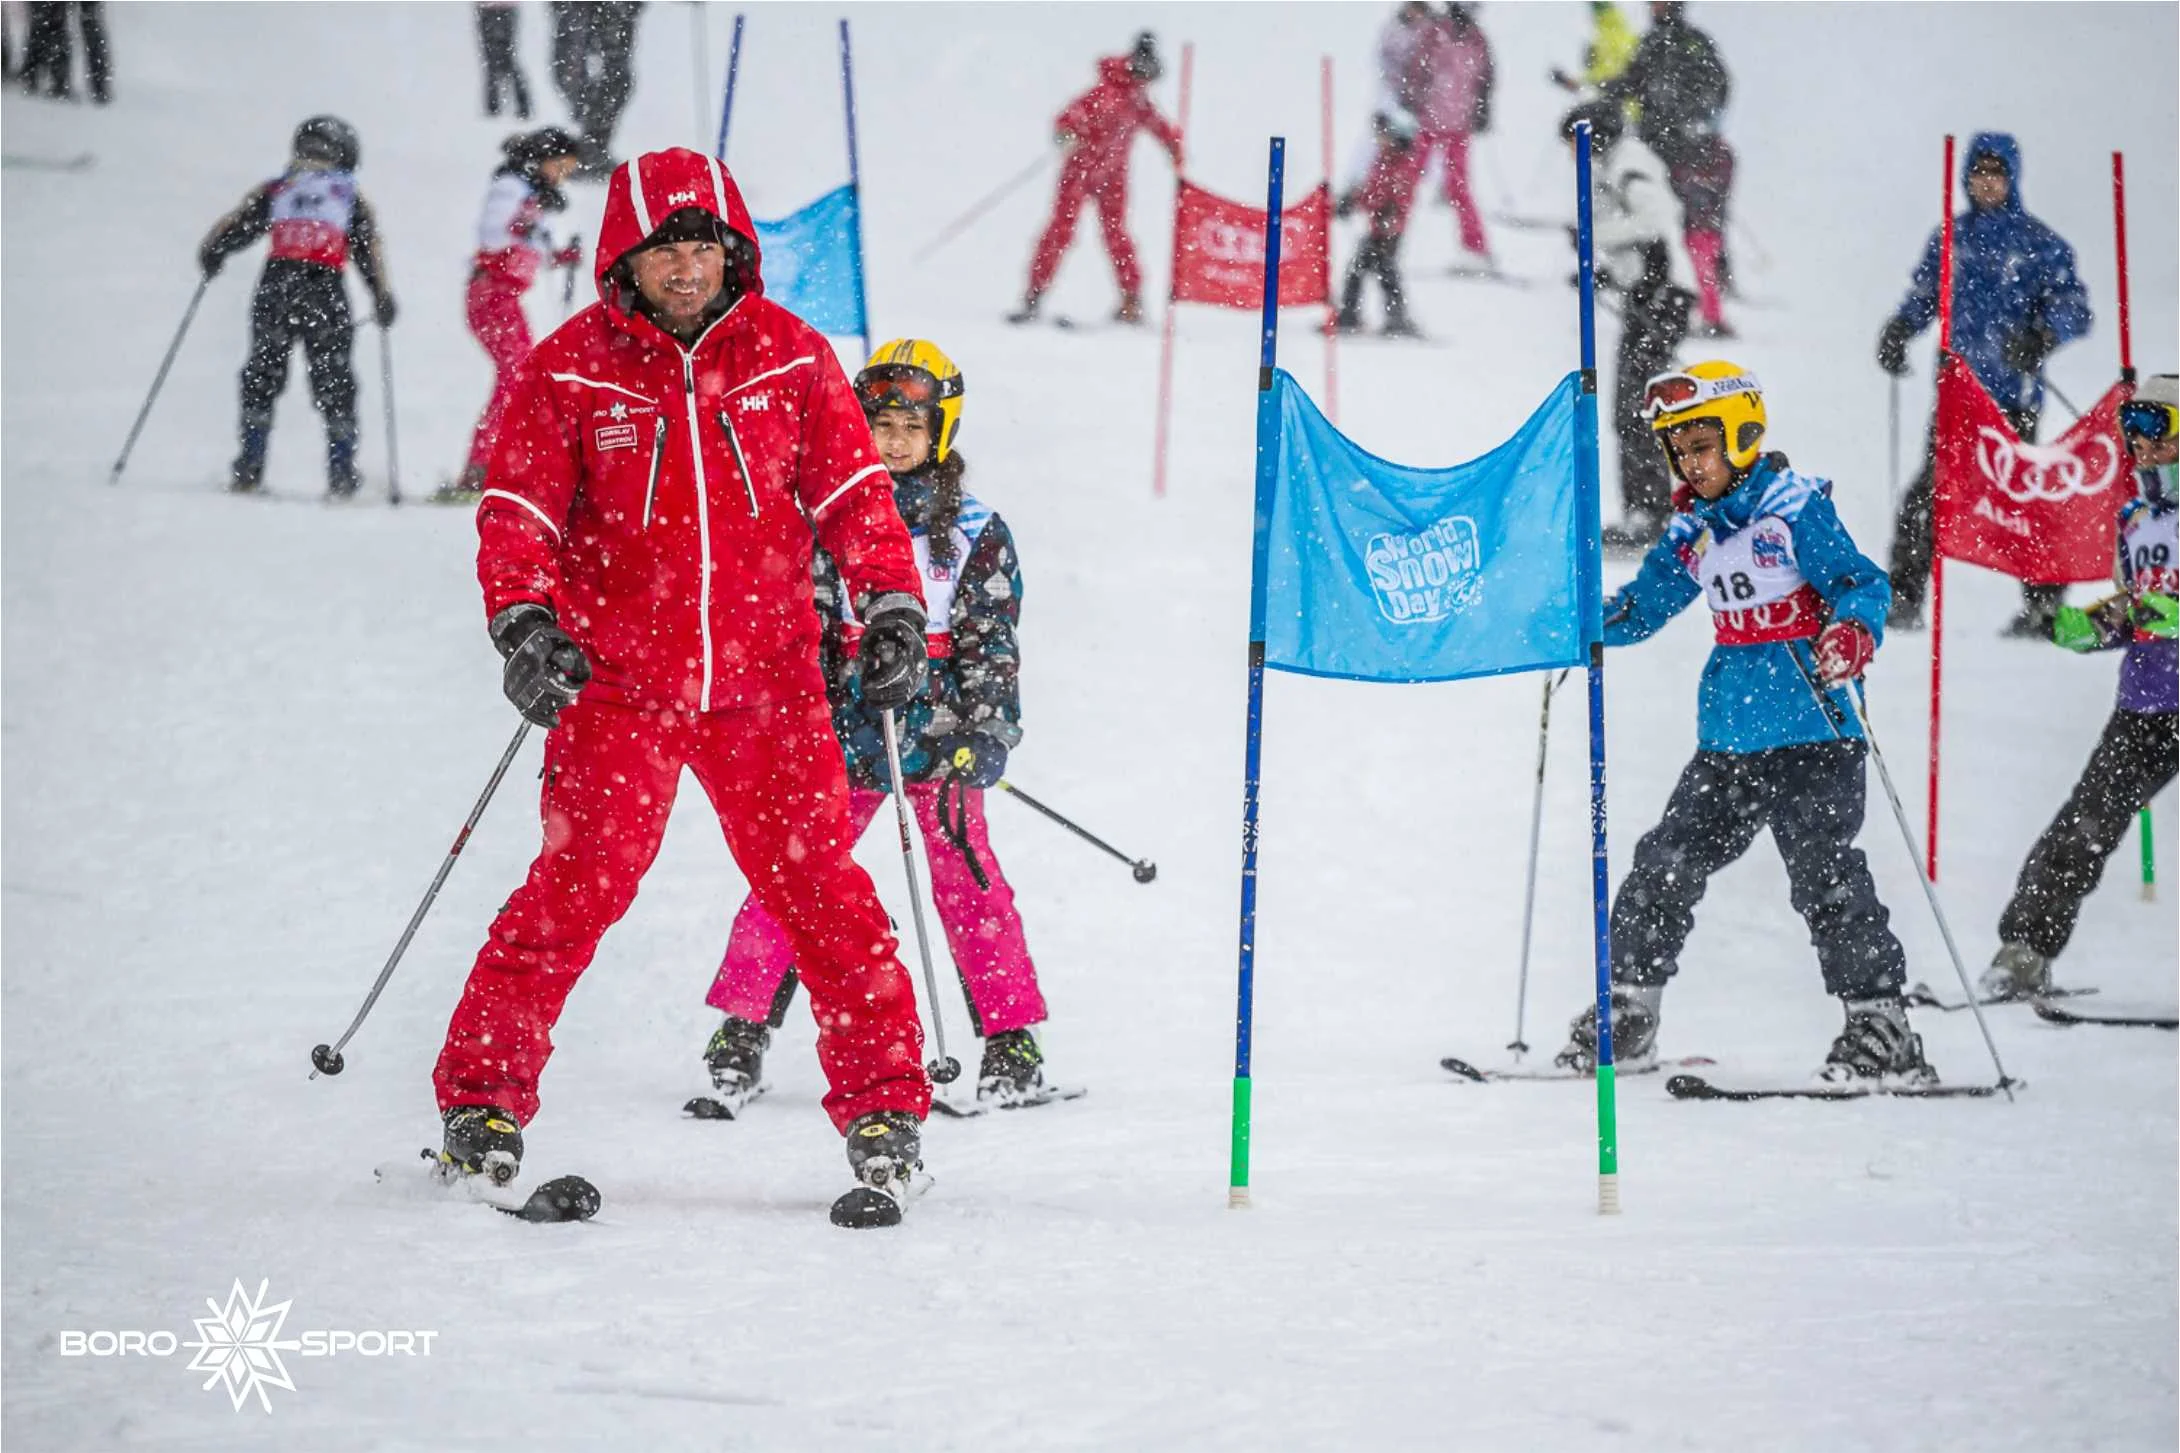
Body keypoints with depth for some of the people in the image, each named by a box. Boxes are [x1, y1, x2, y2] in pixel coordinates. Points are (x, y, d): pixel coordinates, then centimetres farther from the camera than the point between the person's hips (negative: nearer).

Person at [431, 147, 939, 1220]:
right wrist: (525, 621, -15)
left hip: (765, 679, 2)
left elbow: (851, 489, 9)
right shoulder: (570, 369, 0)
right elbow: (517, 512, 0)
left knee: (820, 885, -2)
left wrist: (890, 605, -1)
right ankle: (482, 1091, 2)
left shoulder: (789, 356, 5)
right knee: (578, 883, -9)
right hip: (618, 684, -2)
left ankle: (883, 1101, 8)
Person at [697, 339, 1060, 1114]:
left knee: (966, 879, -6)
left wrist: (982, 737, -8)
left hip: (937, 731, -1)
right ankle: (742, 1033, 2)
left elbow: (992, 644, 2)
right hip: (846, 729, 1)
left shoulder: (976, 532, 4)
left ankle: (1012, 1042, 2)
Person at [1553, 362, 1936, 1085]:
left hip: (1810, 732, -7)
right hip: (1728, 739, 7)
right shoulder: (1693, 531, 11)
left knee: (1824, 872, -13)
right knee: (1667, 863, 9)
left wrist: (1851, 632, -36)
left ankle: (1880, 1023, -9)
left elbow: (1861, 582, -15)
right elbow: (1647, 603, 23)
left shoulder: (1796, 508, -9)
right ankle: (1628, 1008, 21)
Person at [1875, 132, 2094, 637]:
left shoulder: (2038, 243, 0)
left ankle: (2044, 605, -1)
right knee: (1930, 489, -3)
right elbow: (1925, 296, 26)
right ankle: (1903, 598, 4)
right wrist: (1898, 330, 7)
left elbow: (2075, 308, -2)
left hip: (2014, 391, -4)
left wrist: (2043, 336, -21)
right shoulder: (1949, 239, 13)